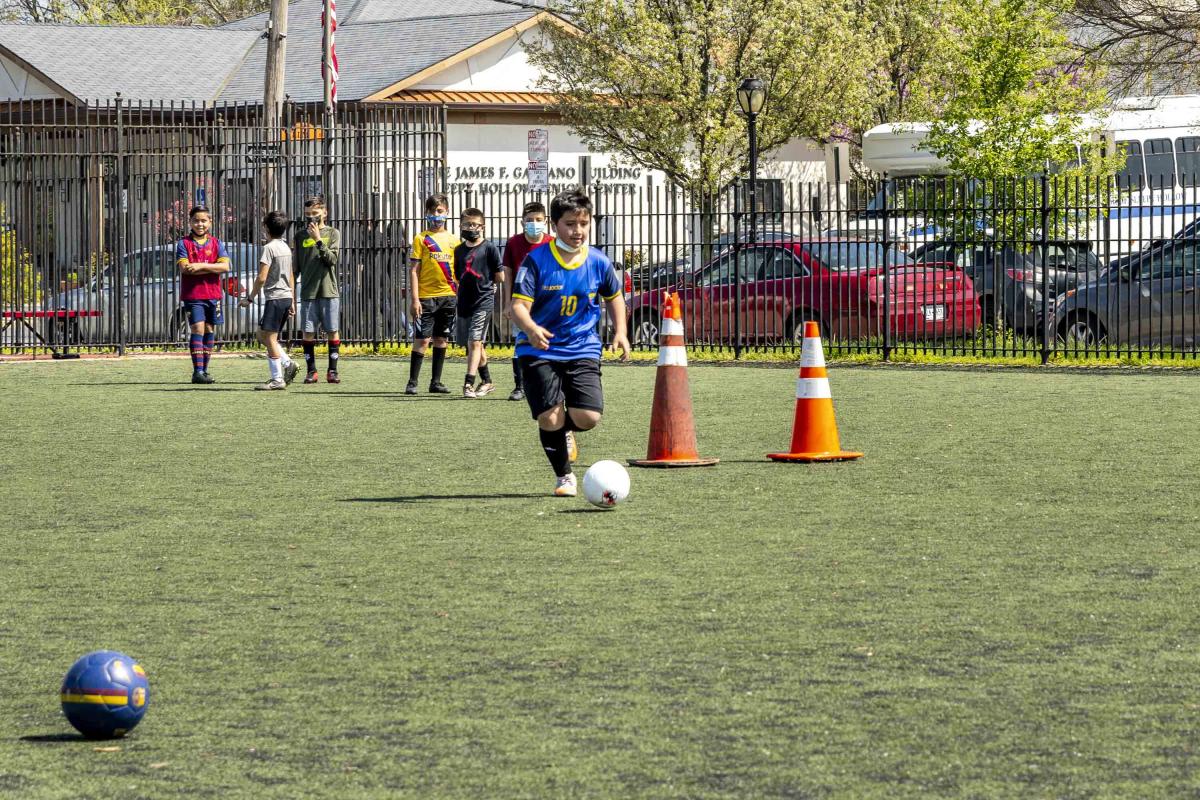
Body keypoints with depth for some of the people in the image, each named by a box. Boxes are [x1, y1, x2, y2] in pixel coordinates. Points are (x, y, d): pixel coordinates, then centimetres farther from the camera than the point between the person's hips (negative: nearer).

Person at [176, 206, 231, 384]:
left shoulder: (216, 243, 8)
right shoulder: (184, 243, 2)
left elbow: (225, 266, -6)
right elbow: (185, 268, -11)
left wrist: (201, 266, -15)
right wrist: (211, 268, -11)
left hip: (213, 294, 3)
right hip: (192, 295, -3)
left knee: (209, 330, 6)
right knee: (198, 329, -12)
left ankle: (204, 370, 15)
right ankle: (197, 371, -15)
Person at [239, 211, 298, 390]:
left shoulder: (269, 248, -13)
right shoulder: (286, 248, 15)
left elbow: (262, 278, -17)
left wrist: (249, 298, -8)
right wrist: (292, 302, 25)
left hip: (275, 297, -9)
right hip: (287, 297, 9)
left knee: (269, 337, -5)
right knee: (263, 335, 17)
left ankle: (277, 379, -7)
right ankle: (288, 364, 9)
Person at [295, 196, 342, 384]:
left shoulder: (332, 233, 4)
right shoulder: (301, 235, 10)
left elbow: (332, 259, -9)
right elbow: (296, 265, 12)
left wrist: (318, 240, -16)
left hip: (329, 291, -2)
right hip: (308, 291, 2)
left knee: (332, 331, -1)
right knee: (308, 332, -1)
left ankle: (333, 370, 6)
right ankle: (311, 370, 5)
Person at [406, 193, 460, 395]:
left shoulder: (454, 240, 10)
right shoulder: (421, 239, 0)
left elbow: (458, 270, 14)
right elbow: (413, 270, -2)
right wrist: (414, 298, -9)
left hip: (448, 296, 4)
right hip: (426, 297, -4)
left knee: (441, 339, 8)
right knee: (423, 339, -6)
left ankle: (436, 382, 15)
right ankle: (412, 382, 0)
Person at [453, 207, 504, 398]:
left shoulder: (489, 248, -5)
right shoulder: (459, 250, 11)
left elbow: (500, 277, -2)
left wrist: (484, 280, 5)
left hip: (484, 301, -6)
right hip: (464, 302, 6)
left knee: (474, 341, -14)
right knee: (473, 344, 12)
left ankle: (469, 383, -18)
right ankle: (487, 382, 25)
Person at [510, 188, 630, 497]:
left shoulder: (598, 262, 0)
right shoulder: (537, 260, -11)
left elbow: (614, 297, 18)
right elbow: (518, 304, -18)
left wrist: (620, 332, 5)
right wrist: (531, 328, -38)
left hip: (583, 350, 2)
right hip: (539, 351, -2)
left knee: (589, 417, -13)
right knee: (550, 418, -13)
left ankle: (563, 431, 25)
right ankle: (564, 476, 13)